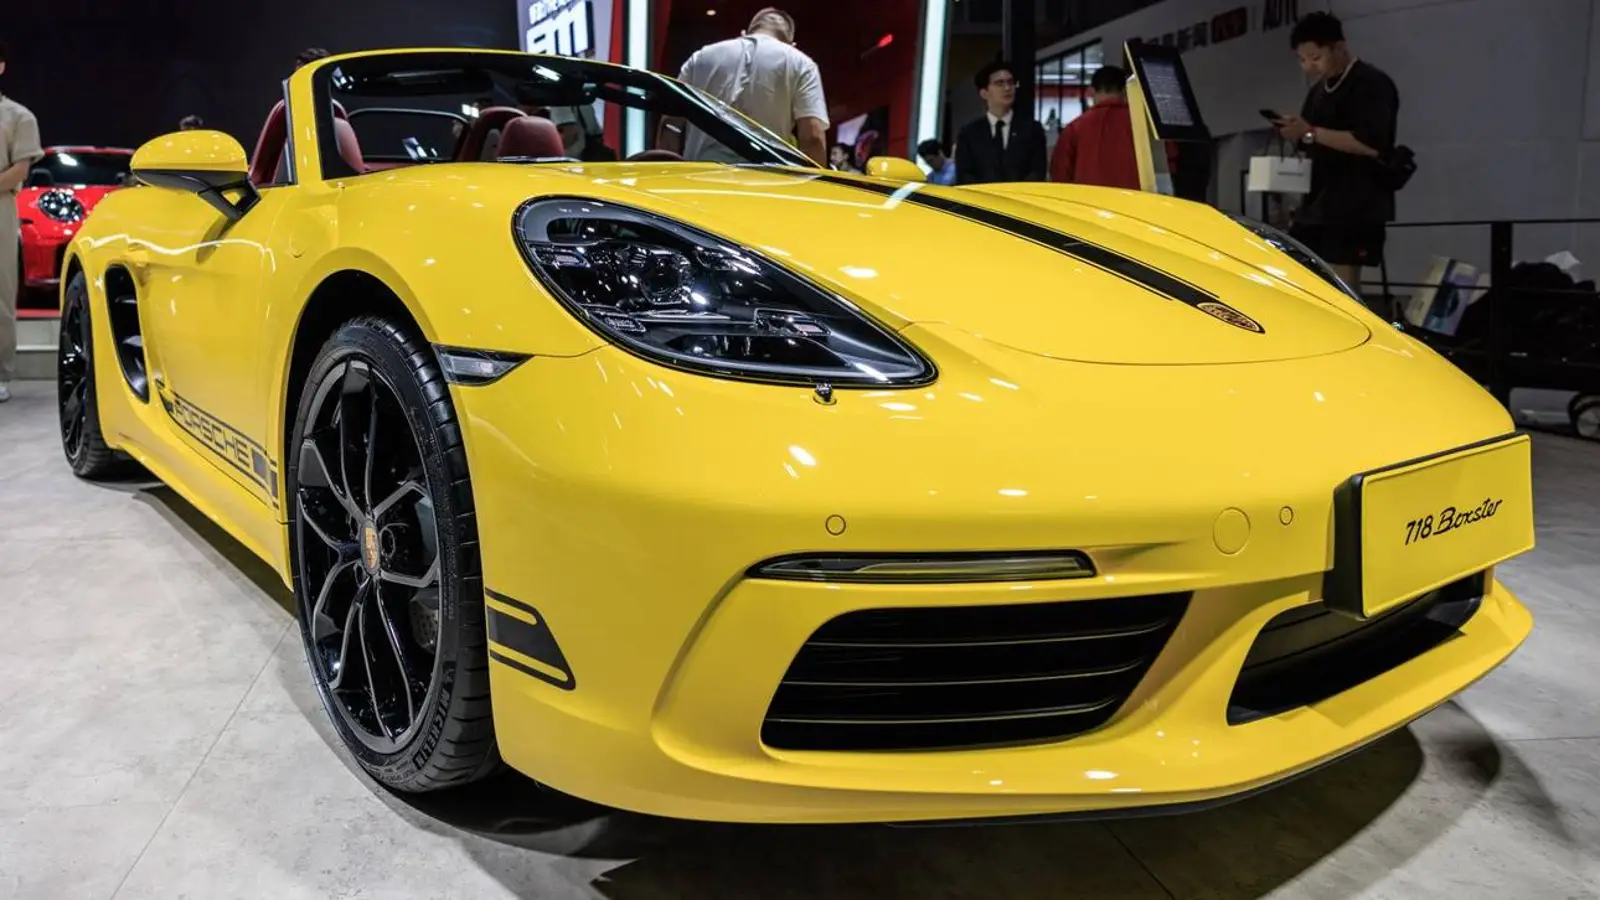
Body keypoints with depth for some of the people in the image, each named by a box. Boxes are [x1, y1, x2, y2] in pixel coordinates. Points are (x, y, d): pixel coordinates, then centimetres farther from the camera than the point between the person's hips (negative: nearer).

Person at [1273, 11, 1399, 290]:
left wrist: (1311, 132, -19)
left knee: (1341, 289, -13)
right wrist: (1294, 133, 0)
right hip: (1317, 204, 8)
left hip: (1356, 208, -8)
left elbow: (1371, 144, -20)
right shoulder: (1318, 91, 20)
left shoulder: (1372, 83, -7)